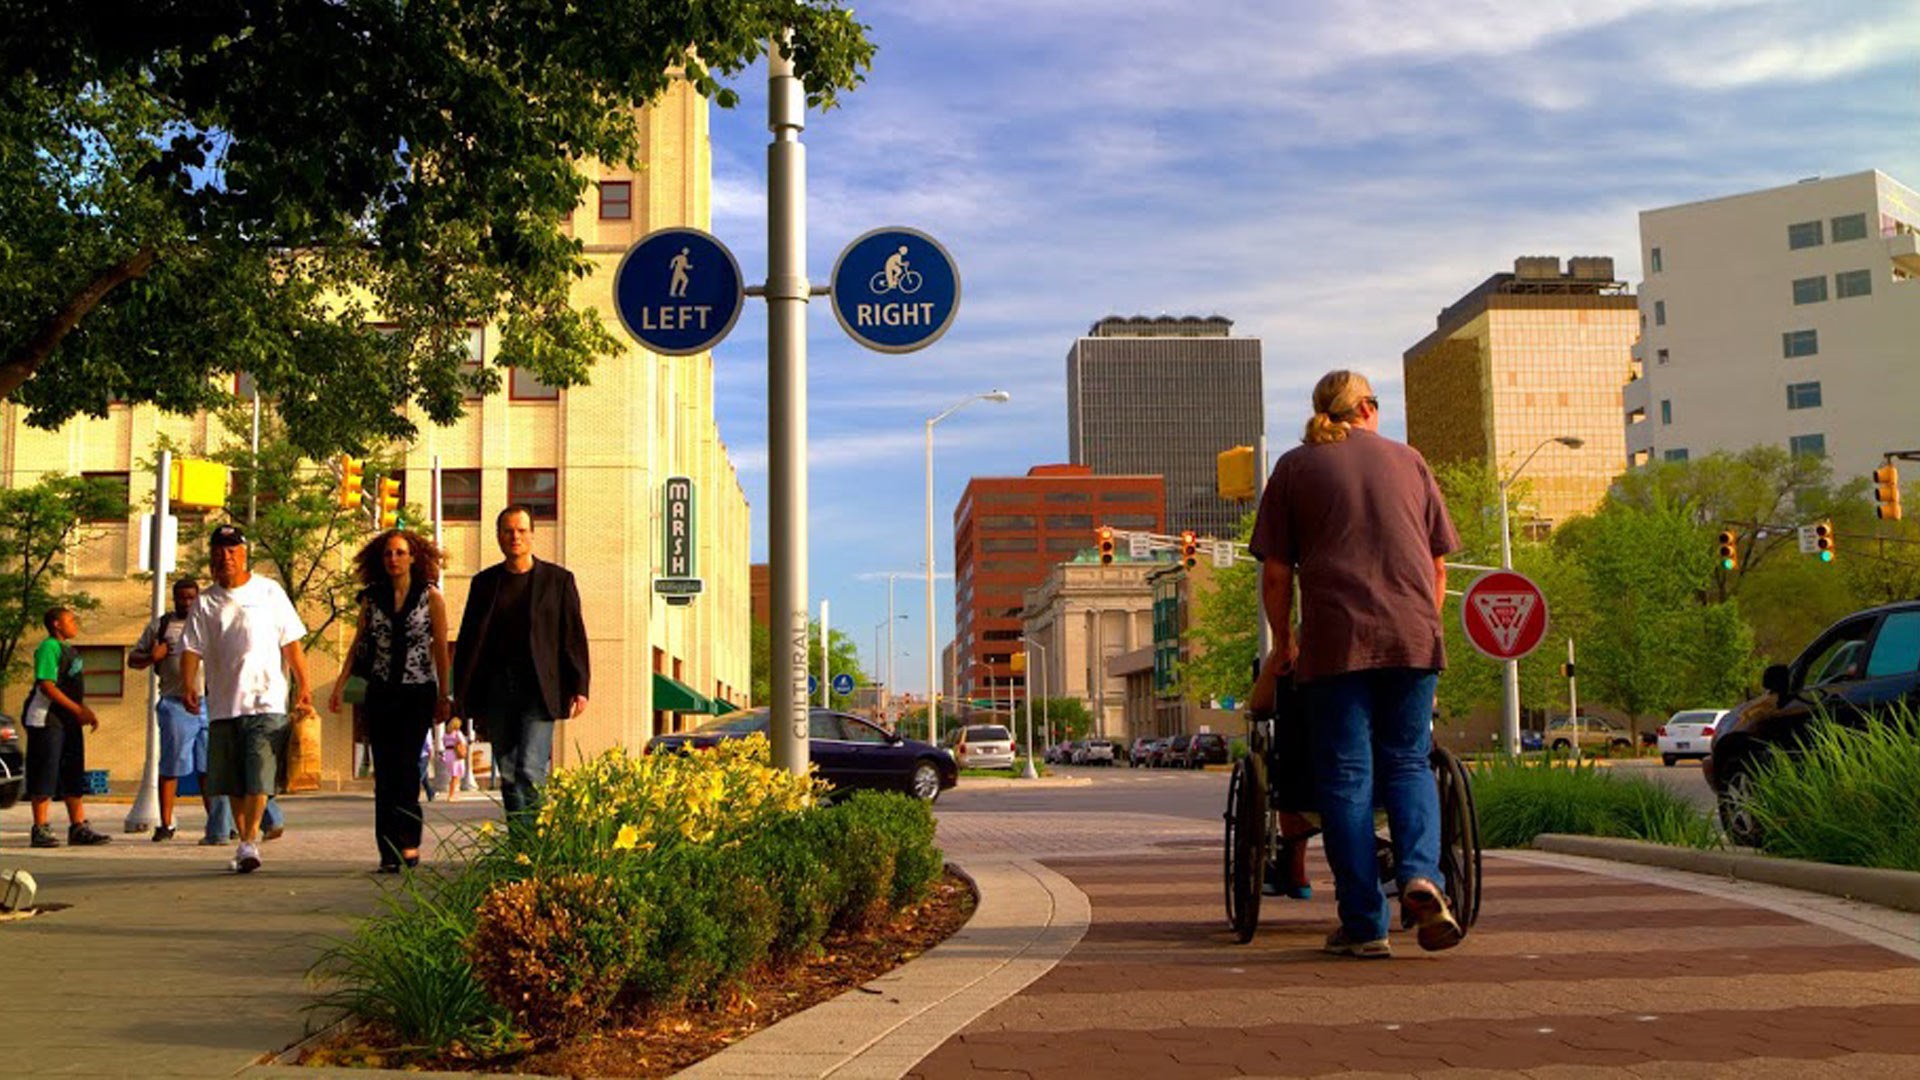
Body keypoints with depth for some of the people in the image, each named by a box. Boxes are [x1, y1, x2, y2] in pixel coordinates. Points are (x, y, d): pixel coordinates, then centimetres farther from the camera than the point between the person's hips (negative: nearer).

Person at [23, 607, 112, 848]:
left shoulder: (70, 650, 18)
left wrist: (87, 712, 12)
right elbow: (46, 685, -19)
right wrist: (78, 710, -20)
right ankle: (40, 829, 0)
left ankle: (78, 828, 12)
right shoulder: (49, 647, -11)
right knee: (45, 775, -5)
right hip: (46, 719, -9)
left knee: (74, 776, 9)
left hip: (70, 721, 9)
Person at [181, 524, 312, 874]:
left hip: (266, 701, -3)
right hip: (223, 704, 3)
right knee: (233, 783, 8)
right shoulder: (205, 603, 10)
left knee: (259, 776, -13)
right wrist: (188, 684, -13)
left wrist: (303, 684, 0)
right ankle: (245, 842, 18)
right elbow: (191, 648, 4)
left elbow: (291, 642, 6)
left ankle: (249, 841, -16)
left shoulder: (269, 591, 6)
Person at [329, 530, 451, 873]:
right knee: (384, 770, 1)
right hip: (381, 693, 3)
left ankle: (408, 842, -10)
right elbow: (358, 643, 13)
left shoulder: (431, 597, 1)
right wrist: (340, 685, 7)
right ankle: (389, 852, 5)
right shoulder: (372, 597, 8)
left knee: (406, 764, -14)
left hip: (418, 693, -3)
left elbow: (440, 648, 3)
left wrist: (444, 695, 2)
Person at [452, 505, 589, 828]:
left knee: (530, 771, -14)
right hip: (497, 687, 4)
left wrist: (579, 688, -5)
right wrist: (463, 697, 8)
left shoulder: (558, 580, 4)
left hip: (538, 688, -3)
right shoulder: (484, 582, 11)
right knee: (508, 774, 7)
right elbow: (468, 641, 13)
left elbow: (574, 637, 3)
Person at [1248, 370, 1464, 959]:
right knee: (1407, 764, 11)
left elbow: (1275, 572, 4)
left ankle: (1365, 924, 0)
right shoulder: (1408, 460, 15)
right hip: (1413, 638, 2)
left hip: (1336, 641, -2)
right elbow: (1438, 563, 15)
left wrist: (1283, 644, 14)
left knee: (1347, 778, 1)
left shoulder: (1294, 467, 10)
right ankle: (1421, 875, -14)